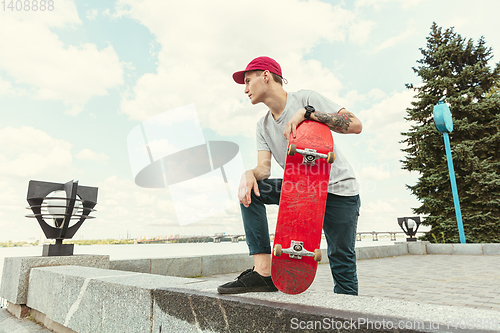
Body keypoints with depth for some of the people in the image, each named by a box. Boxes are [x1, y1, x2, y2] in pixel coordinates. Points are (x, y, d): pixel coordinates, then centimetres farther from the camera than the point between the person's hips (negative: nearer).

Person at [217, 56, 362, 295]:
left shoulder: (305, 98, -9)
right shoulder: (263, 126, 8)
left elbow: (355, 125, -18)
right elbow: (264, 168, -4)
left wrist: (307, 112, -27)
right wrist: (249, 174, -27)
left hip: (339, 189, -5)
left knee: (342, 262, -7)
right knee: (250, 188, -13)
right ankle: (263, 271, -16)